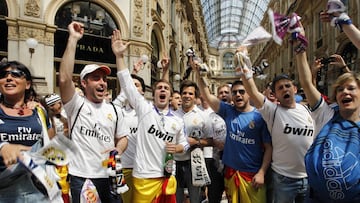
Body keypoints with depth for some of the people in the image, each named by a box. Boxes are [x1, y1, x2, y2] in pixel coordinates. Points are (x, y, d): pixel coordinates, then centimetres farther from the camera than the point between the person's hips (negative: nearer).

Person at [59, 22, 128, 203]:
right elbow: (64, 79, -22)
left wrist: (118, 149, -9)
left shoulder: (114, 110, 9)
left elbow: (122, 138, 15)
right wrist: (73, 39, -20)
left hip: (109, 176, 4)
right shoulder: (76, 104, -4)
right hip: (81, 177, -4)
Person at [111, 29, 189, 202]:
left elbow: (184, 144, 18)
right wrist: (119, 55, -14)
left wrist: (177, 148, -6)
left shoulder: (177, 121, 7)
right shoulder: (144, 108, -1)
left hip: (167, 176, 3)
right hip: (144, 176, -3)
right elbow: (126, 83, -8)